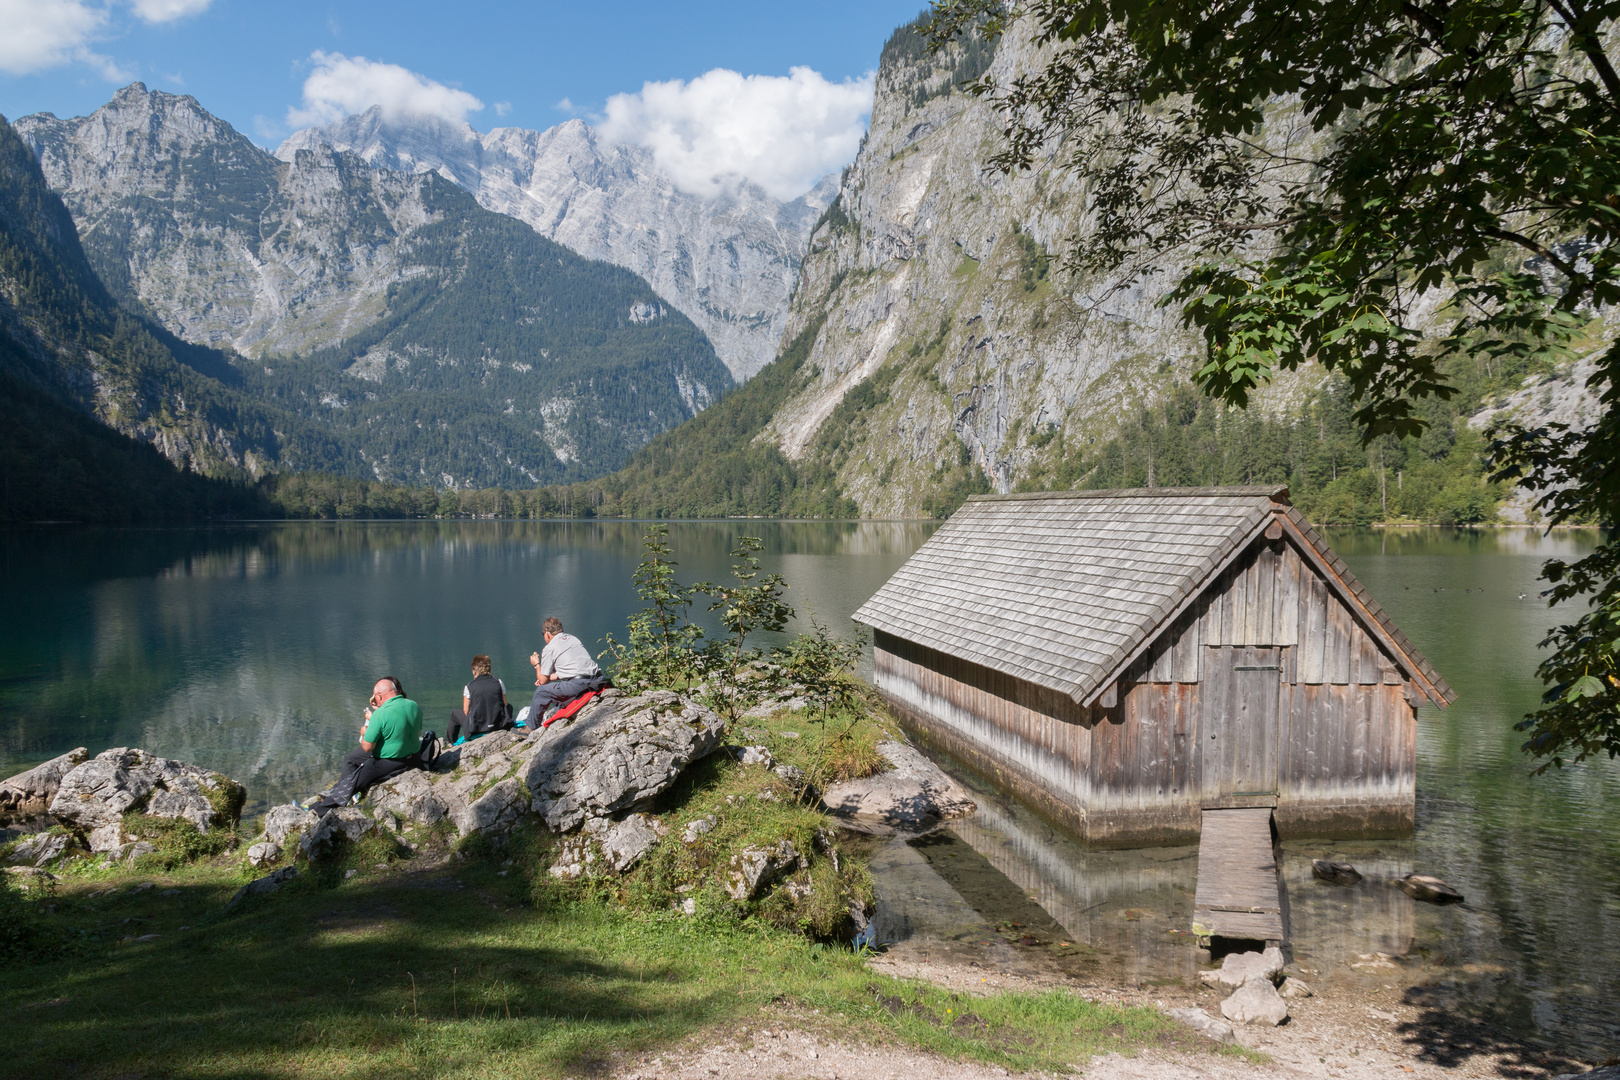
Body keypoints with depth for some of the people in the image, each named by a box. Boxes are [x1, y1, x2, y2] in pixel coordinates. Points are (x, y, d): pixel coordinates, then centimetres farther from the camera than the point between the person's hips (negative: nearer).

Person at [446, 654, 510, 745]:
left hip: (476, 728, -1)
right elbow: (505, 705, 8)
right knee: (509, 707, 33)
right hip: (500, 725, 1)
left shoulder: (468, 687, -5)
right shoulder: (499, 683, 1)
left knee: (454, 713, 27)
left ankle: (449, 742, 43)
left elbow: (466, 712, 2)